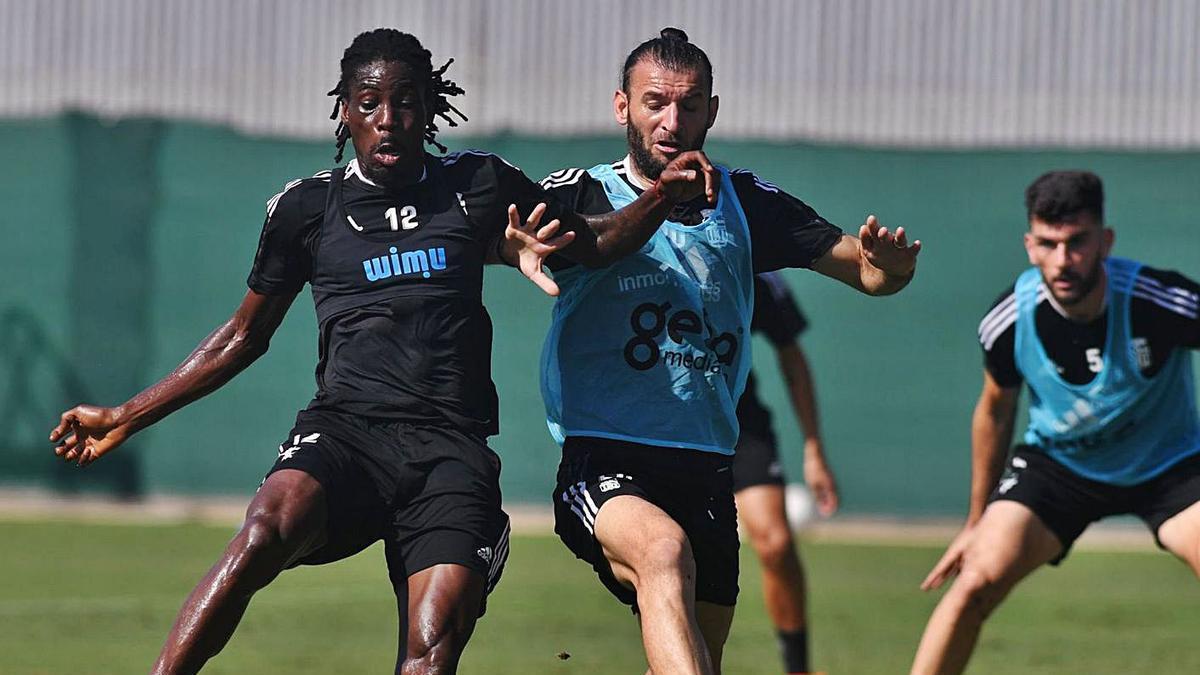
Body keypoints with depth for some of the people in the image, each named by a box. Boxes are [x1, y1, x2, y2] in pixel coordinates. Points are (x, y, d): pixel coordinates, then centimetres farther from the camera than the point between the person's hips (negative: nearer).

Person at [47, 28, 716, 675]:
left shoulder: (479, 185, 13)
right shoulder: (306, 208, 12)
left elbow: (591, 243, 26)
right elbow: (244, 338, 23)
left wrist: (661, 199, 6)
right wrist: (125, 418, 23)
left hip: (452, 448, 1)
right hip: (345, 428, -1)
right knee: (266, 532, -34)